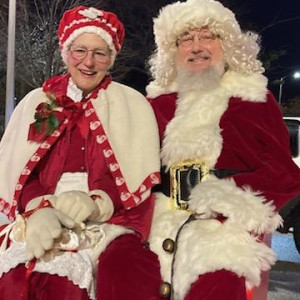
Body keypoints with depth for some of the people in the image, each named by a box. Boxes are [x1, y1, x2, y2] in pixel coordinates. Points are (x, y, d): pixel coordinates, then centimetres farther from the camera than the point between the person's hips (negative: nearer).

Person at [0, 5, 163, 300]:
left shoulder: (132, 105, 9)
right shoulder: (37, 103, 15)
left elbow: (140, 177, 0)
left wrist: (96, 204, -19)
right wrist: (39, 209, -15)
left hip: (111, 226, -1)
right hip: (42, 226, 2)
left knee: (123, 275, -33)